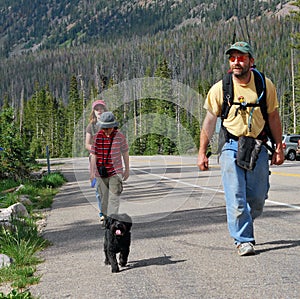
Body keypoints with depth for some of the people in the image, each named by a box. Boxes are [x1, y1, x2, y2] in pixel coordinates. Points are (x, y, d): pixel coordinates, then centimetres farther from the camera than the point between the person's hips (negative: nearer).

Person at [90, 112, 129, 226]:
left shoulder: (119, 136, -4)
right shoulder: (97, 137, -1)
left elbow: (125, 153, 6)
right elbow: (94, 155, 3)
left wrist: (127, 169, 11)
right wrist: (92, 172, 2)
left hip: (115, 172, -2)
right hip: (101, 173, 2)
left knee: (114, 198, -10)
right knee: (104, 197, 11)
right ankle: (106, 217, 26)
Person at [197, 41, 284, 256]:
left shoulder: (265, 85, 1)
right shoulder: (220, 89, -3)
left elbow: (273, 117, 9)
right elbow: (210, 121, 3)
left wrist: (279, 148, 8)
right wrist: (202, 153, 1)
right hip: (232, 147, -2)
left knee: (258, 198, 8)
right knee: (236, 198, -8)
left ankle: (242, 227, 35)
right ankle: (243, 240, 4)